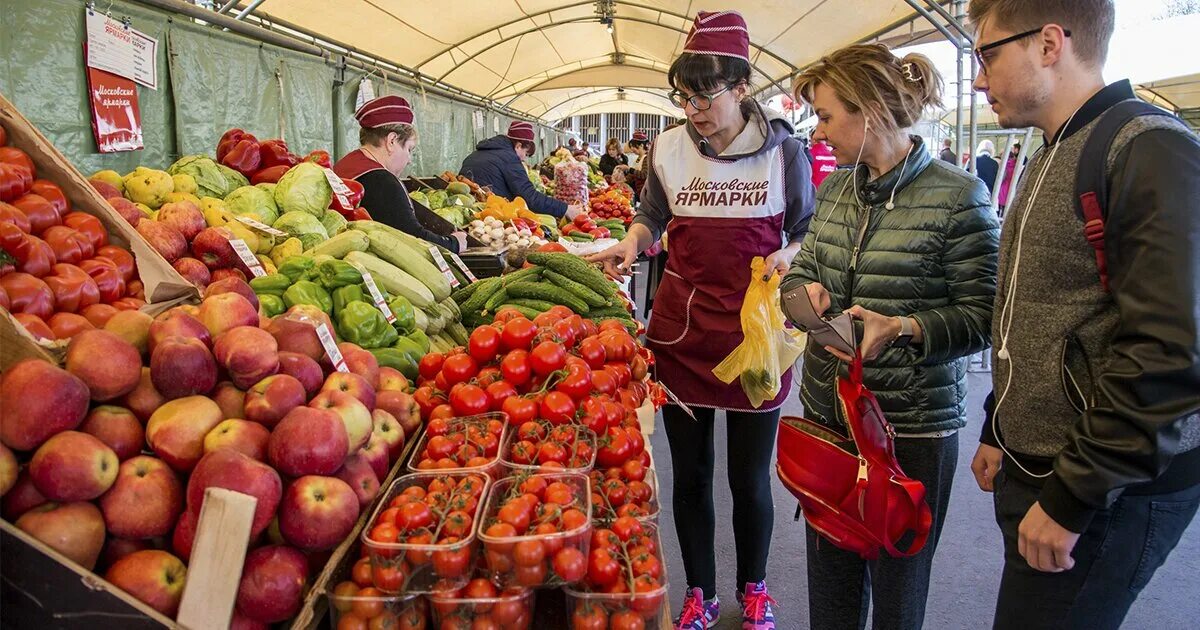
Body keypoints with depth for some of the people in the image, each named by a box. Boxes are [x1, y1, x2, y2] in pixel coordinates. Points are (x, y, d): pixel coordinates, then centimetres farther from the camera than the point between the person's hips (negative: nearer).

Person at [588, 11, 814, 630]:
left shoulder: (783, 150, -4)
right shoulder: (668, 149, 1)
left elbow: (807, 232, 7)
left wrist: (787, 257, -14)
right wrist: (631, 242, -3)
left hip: (755, 332, -2)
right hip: (681, 330, 2)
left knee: (750, 480, 10)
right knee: (690, 476, 12)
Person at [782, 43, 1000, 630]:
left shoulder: (958, 197, -12)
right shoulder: (835, 188, 8)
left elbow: (983, 316, -11)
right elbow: (802, 269, 16)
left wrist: (902, 329, -27)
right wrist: (804, 288, -7)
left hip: (912, 426, -5)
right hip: (827, 411, 6)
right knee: (829, 581, 19)